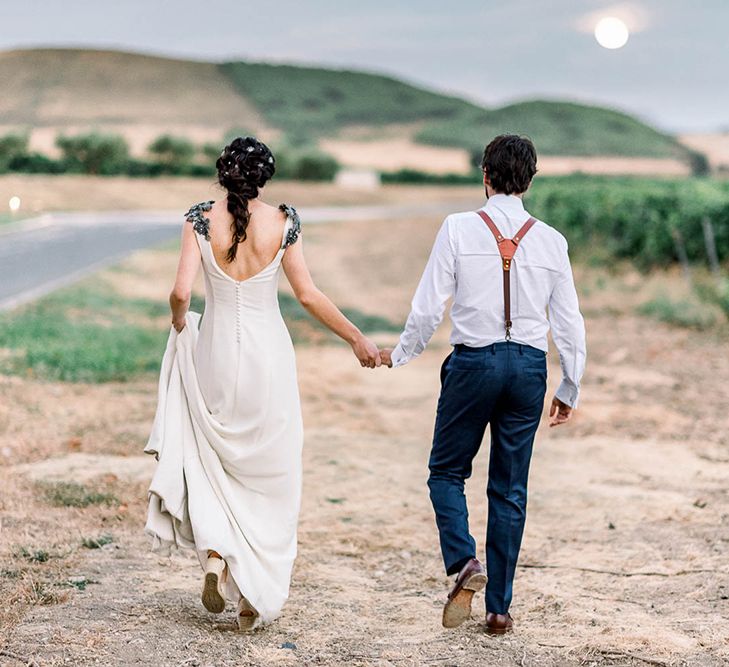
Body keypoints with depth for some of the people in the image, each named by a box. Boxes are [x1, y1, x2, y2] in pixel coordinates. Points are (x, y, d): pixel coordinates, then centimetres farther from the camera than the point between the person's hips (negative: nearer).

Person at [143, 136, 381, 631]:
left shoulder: (201, 220, -5)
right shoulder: (283, 222, -4)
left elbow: (181, 292, -12)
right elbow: (309, 296, -2)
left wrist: (179, 323, 10)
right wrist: (358, 339, 9)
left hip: (214, 352, 0)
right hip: (268, 354, 0)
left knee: (212, 462, 20)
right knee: (270, 477, 9)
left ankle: (215, 553, 0)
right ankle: (257, 594, 9)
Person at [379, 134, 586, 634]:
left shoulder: (459, 229, -5)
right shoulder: (551, 240, 2)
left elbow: (429, 307, -6)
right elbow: (569, 322, 5)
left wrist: (400, 355, 11)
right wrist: (570, 390, 15)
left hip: (473, 362, -2)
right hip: (529, 366, 2)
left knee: (447, 470, 15)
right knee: (510, 488, 10)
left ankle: (464, 562, -10)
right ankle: (499, 607, 13)